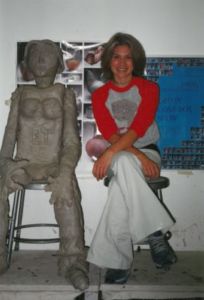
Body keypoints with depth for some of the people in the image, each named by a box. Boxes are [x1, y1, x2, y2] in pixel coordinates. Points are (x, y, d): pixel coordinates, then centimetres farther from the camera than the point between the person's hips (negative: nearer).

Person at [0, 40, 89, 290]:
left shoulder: (64, 94, 9)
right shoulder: (21, 93, 17)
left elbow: (72, 140, -2)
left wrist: (64, 173, -22)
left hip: (53, 164, -2)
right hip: (23, 164, 2)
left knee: (67, 187, -36)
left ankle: (73, 261, -30)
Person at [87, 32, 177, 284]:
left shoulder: (149, 88, 2)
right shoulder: (99, 95, 7)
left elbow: (138, 128, -14)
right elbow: (111, 134, -7)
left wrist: (110, 153, -29)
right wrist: (139, 157, -23)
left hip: (147, 152, -1)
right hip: (117, 158, 1)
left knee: (123, 167, -36)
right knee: (125, 164, -38)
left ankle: (116, 261, -30)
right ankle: (155, 234, -33)